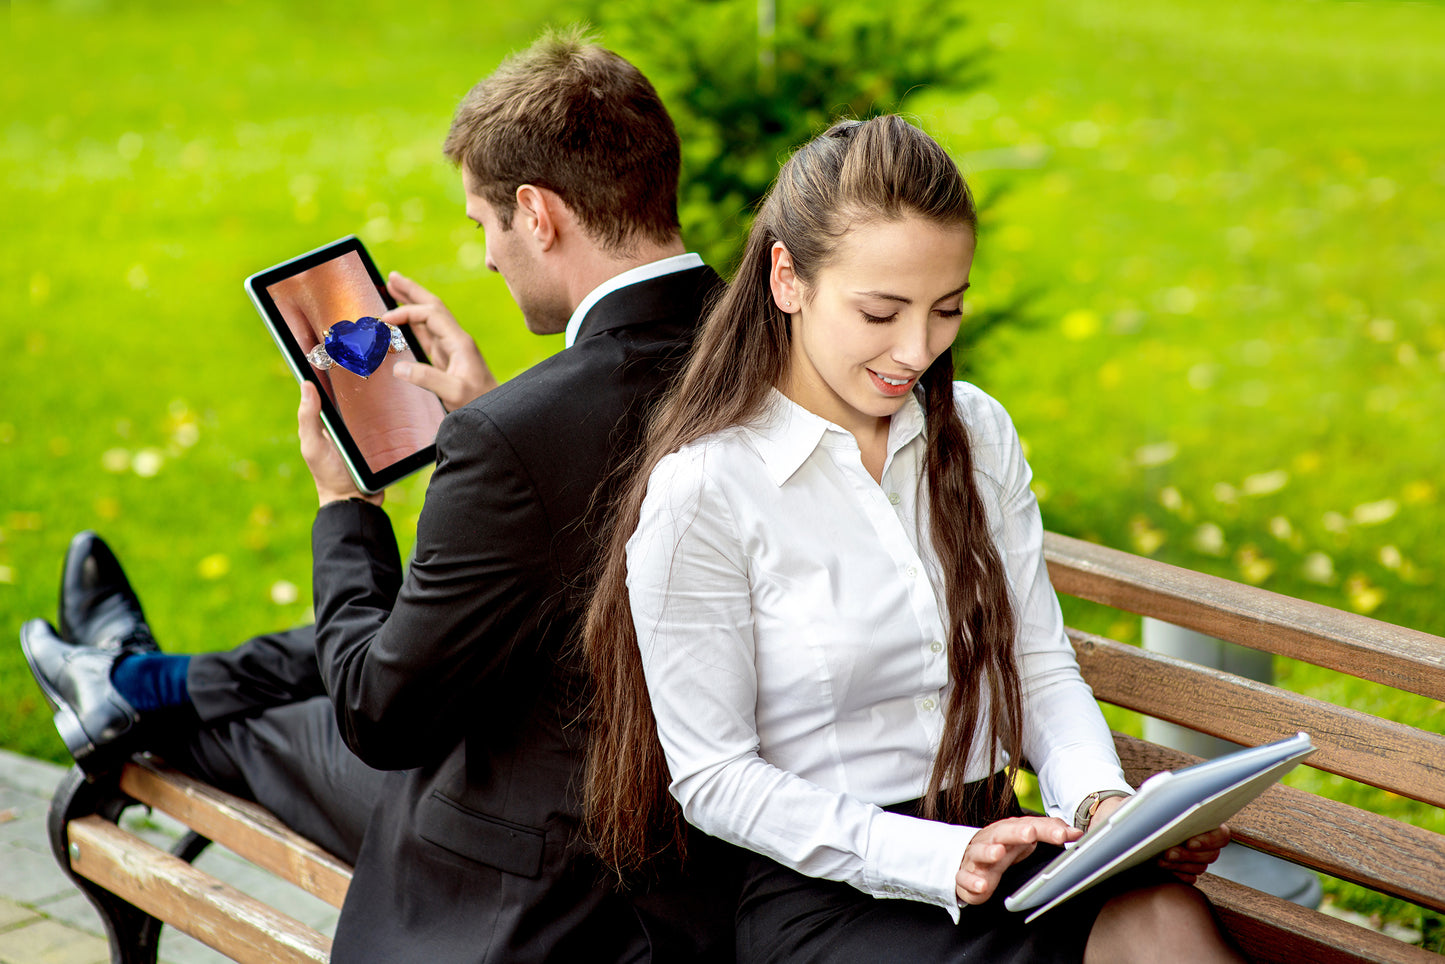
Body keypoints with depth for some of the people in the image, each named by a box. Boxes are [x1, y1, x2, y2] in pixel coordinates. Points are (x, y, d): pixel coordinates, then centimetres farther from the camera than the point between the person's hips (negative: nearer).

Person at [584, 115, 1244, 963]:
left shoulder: (978, 434, 8)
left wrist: (1102, 800, -11)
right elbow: (713, 779, -9)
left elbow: (1041, 667, 10)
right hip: (822, 890, -5)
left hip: (996, 842, 6)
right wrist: (941, 860, -19)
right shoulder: (700, 493, -11)